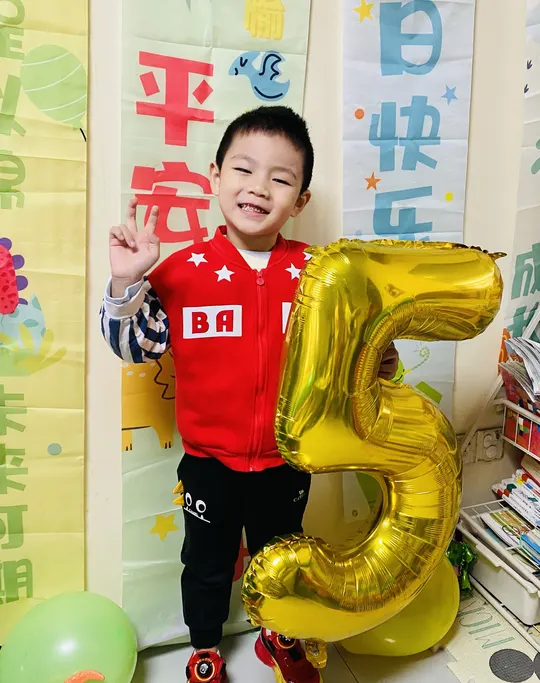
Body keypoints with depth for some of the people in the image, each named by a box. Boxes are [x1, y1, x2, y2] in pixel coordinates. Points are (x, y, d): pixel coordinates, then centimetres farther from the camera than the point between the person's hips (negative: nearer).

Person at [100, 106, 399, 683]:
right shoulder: (184, 269, -14)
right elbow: (134, 345, -10)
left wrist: (376, 361, -16)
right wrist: (127, 283, -25)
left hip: (287, 461, 2)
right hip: (209, 462, -1)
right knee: (207, 564, 23)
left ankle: (278, 637, 57)